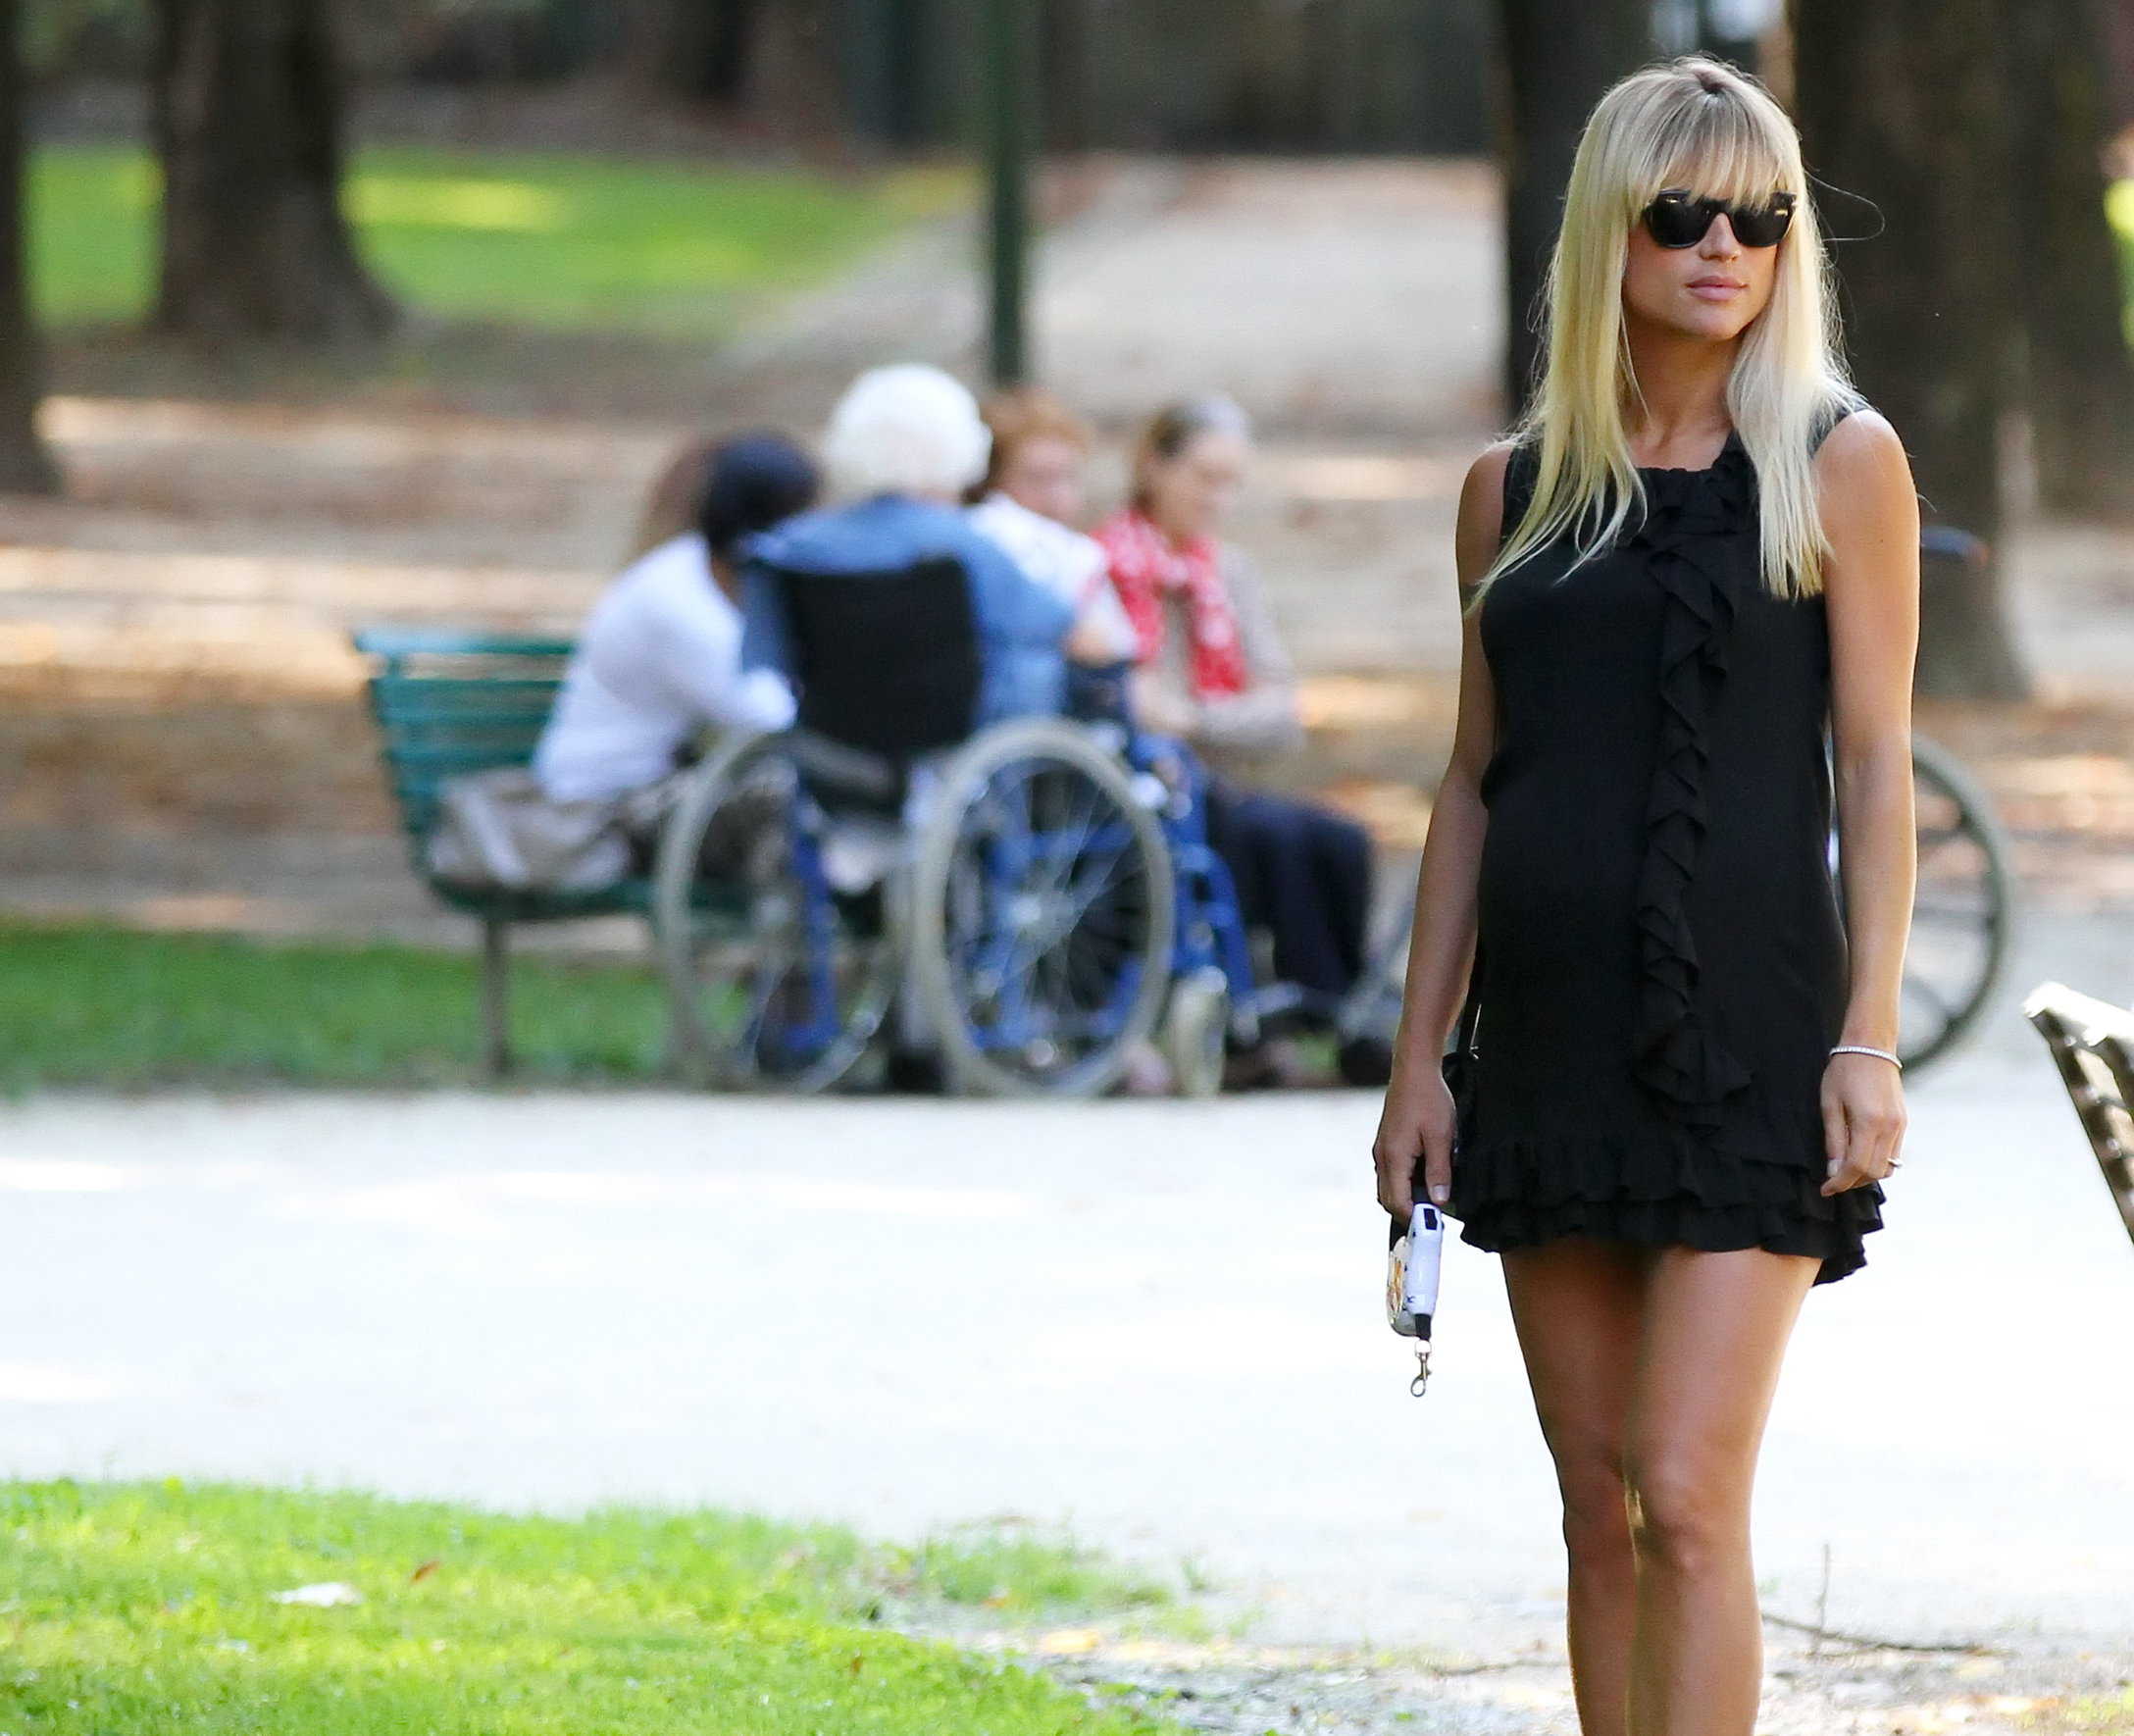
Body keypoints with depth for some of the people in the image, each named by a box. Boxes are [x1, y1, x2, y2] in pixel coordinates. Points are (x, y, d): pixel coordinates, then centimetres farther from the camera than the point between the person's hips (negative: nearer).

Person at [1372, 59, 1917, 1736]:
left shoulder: (1840, 466, 1)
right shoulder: (1516, 492, 11)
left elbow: (1876, 761, -2)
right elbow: (1475, 781, 14)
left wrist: (1871, 1037, -10)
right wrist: (1418, 1058, 9)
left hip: (1748, 1041, -4)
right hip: (1552, 1038, 4)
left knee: (1688, 1500, -13)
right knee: (1599, 1511, 6)